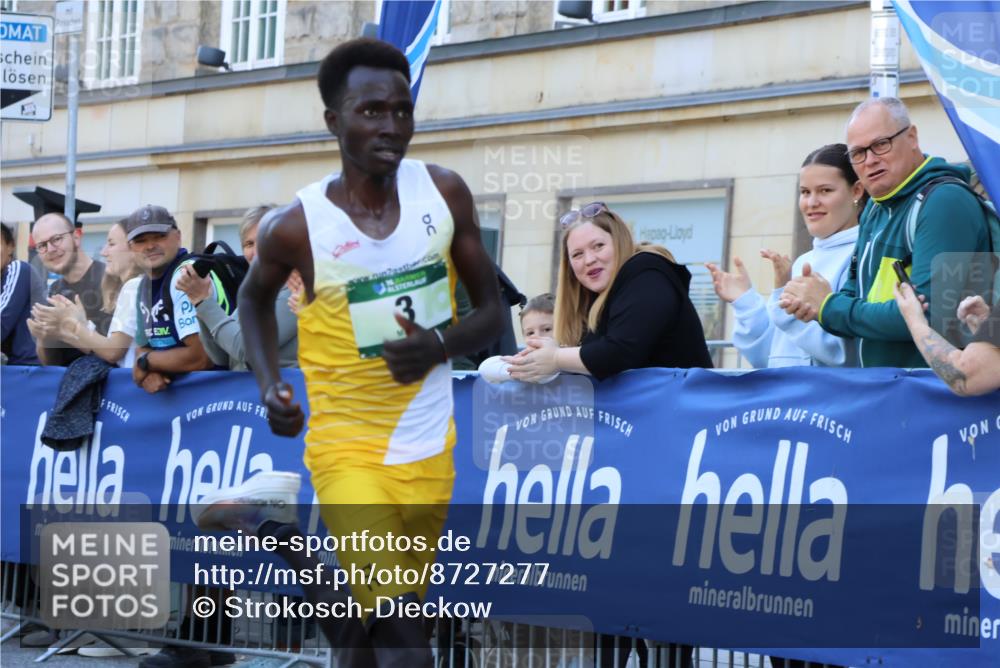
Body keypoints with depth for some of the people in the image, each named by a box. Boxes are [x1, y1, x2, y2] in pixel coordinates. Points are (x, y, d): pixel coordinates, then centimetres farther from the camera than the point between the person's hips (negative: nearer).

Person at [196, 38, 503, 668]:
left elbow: (492, 312, 3)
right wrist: (270, 383, -4)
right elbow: (255, 296, 11)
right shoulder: (297, 226, -12)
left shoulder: (444, 192, -5)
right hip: (350, 447, -4)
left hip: (430, 449, 4)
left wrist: (438, 345, -18)